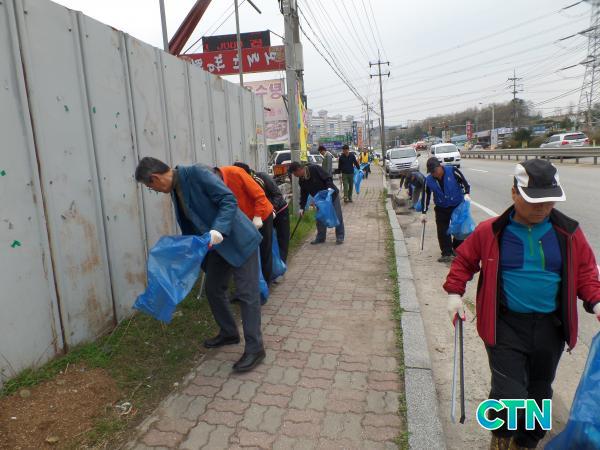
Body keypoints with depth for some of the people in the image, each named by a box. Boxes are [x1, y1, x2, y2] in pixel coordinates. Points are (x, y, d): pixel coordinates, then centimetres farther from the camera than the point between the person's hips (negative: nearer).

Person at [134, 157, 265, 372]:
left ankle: (255, 348, 6)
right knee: (213, 289, 17)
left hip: (239, 240, -9)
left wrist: (217, 231, -33)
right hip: (217, 244, 9)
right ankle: (229, 333, 35)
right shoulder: (175, 189, 8)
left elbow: (229, 200, -23)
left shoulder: (197, 173, -18)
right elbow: (189, 223, 17)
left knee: (247, 294, -4)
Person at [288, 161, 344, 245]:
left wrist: (329, 188, -36)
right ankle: (320, 237, 21)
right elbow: (304, 194, 5)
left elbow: (328, 178, -22)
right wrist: (302, 207, 0)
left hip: (332, 194, -7)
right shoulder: (301, 181, -2)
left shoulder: (314, 169, -23)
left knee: (337, 216, 1)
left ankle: (340, 237, 12)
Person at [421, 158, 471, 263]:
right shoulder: (429, 180, -11)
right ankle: (447, 253, 5)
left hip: (458, 206, -1)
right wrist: (424, 213, 0)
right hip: (441, 208, 2)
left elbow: (464, 182, -7)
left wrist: (466, 194, -25)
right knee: (442, 231, -3)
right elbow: (426, 196, -2)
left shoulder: (452, 171, -19)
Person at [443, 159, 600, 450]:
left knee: (539, 392, 20)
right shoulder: (491, 232, -8)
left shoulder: (568, 233, -1)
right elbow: (464, 260, 5)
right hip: (505, 325, -3)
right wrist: (454, 293, -3)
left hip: (550, 327, 4)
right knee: (510, 395, -10)